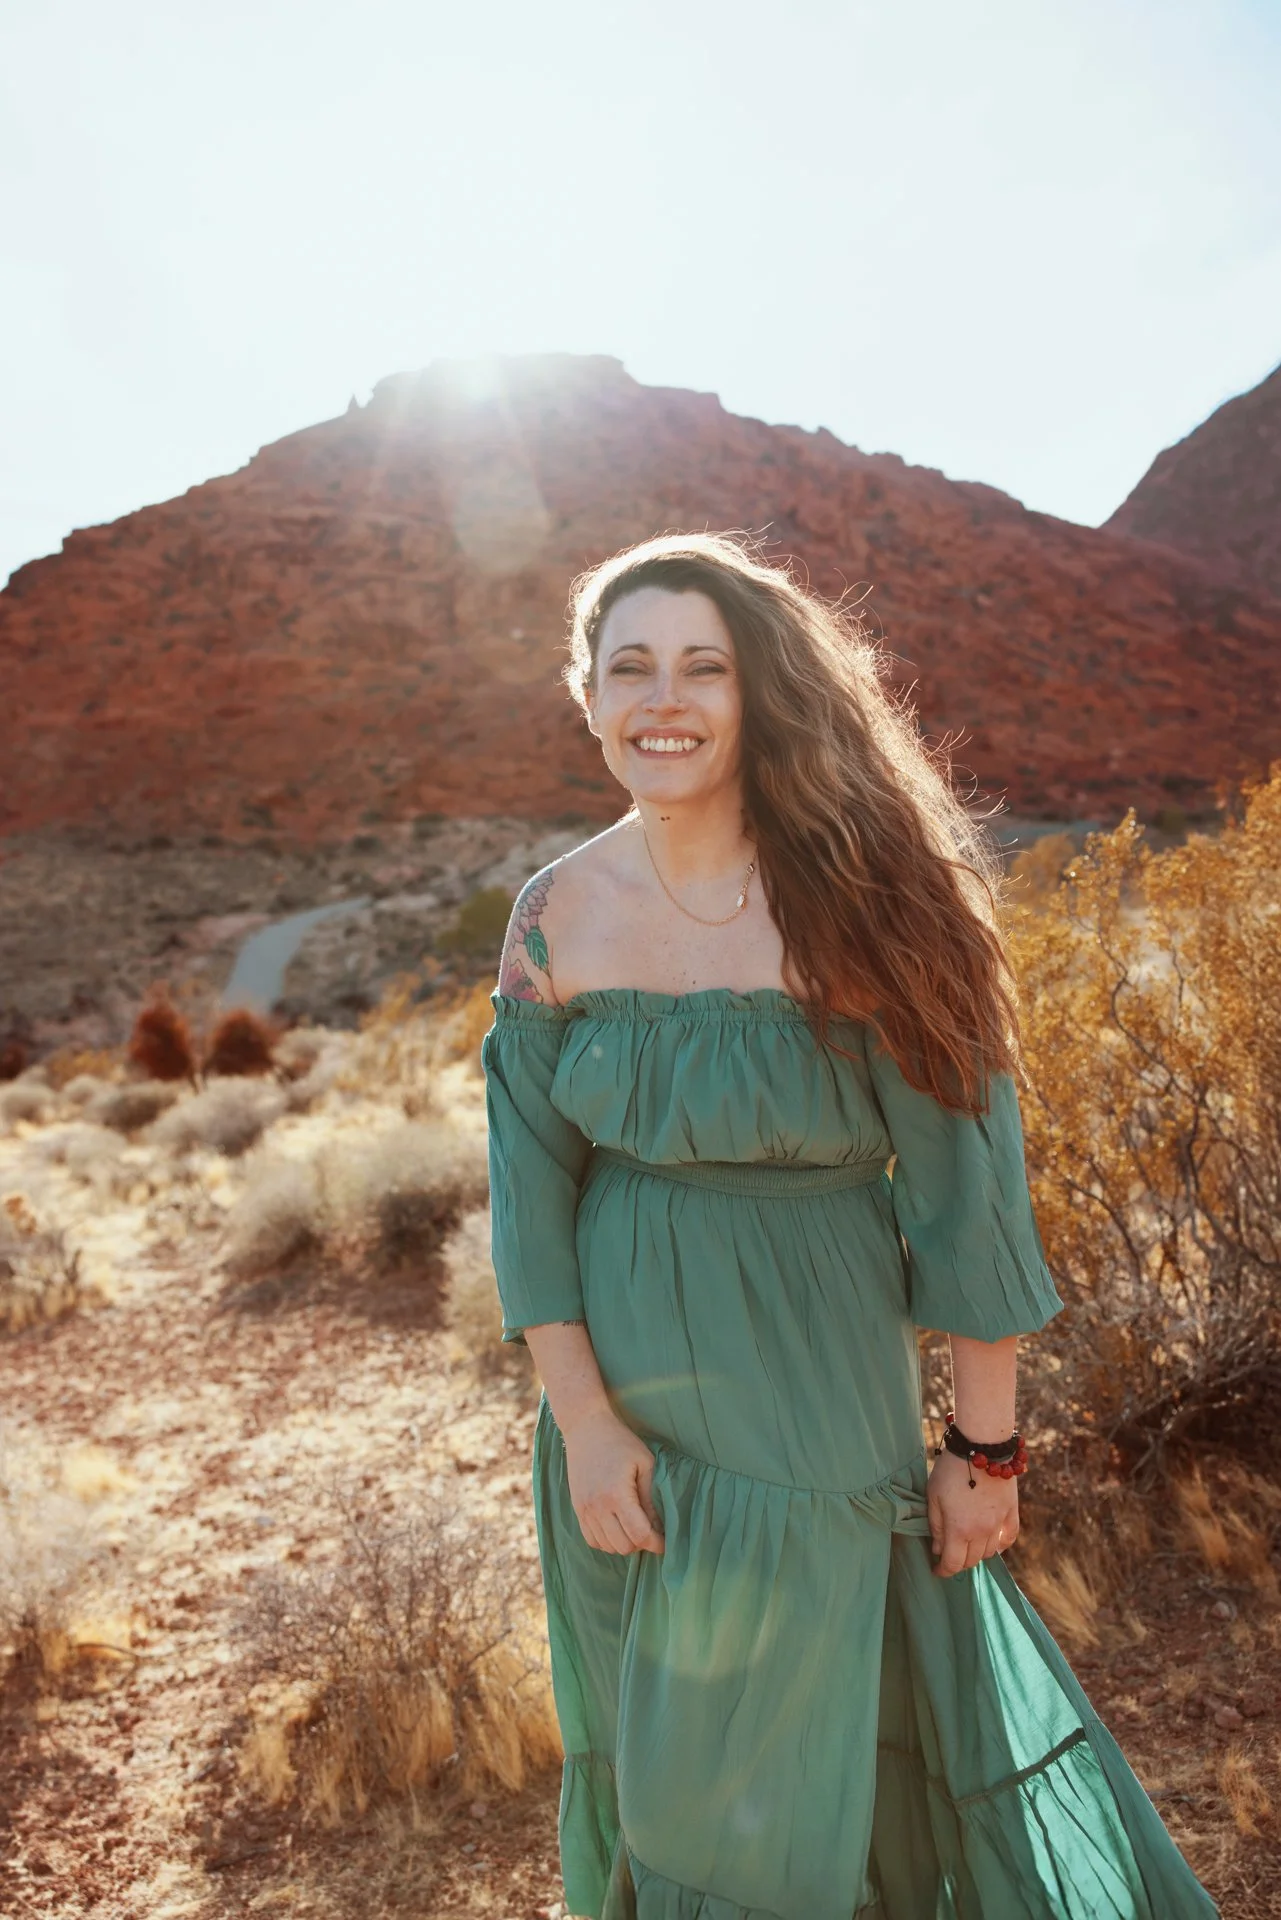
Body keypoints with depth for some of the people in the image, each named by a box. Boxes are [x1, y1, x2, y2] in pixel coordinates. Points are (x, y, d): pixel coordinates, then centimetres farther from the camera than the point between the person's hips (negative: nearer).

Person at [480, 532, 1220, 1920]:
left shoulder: (859, 900, -17)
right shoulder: (558, 915, -7)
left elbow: (961, 1186, -13)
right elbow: (532, 1182, -4)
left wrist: (984, 1446, -8)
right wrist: (585, 1420, -8)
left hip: (818, 1402, -3)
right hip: (621, 1397, 3)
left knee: (804, 1741, 18)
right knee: (655, 1739, 25)